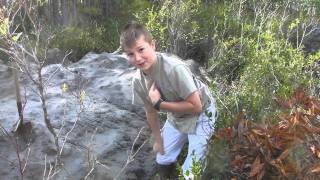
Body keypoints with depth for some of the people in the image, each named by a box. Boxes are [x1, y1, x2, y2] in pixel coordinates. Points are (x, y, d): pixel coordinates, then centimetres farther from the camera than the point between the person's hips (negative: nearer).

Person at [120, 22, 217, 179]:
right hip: (175, 117, 6)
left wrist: (159, 104, -27)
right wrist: (158, 140, 11)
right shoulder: (138, 80, -15)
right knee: (163, 162, 16)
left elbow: (195, 106, -30)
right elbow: (150, 112, 1)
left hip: (200, 114, -6)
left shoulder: (174, 68, -36)